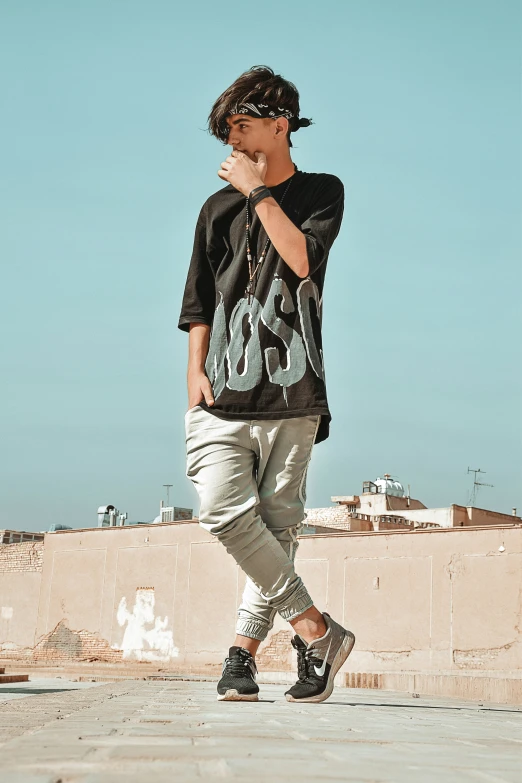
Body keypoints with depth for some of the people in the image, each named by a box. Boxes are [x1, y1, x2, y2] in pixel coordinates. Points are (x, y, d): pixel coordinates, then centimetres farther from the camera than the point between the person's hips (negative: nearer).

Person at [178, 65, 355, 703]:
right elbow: (198, 300, 15)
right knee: (225, 513, -14)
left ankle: (242, 652, 4)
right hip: (222, 394, 2)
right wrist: (196, 369, 3)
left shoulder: (322, 192, 12)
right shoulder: (219, 207, 18)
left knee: (277, 523, -4)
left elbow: (304, 259, -7)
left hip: (292, 393, -2)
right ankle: (318, 632, -6)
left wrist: (260, 191, -3)